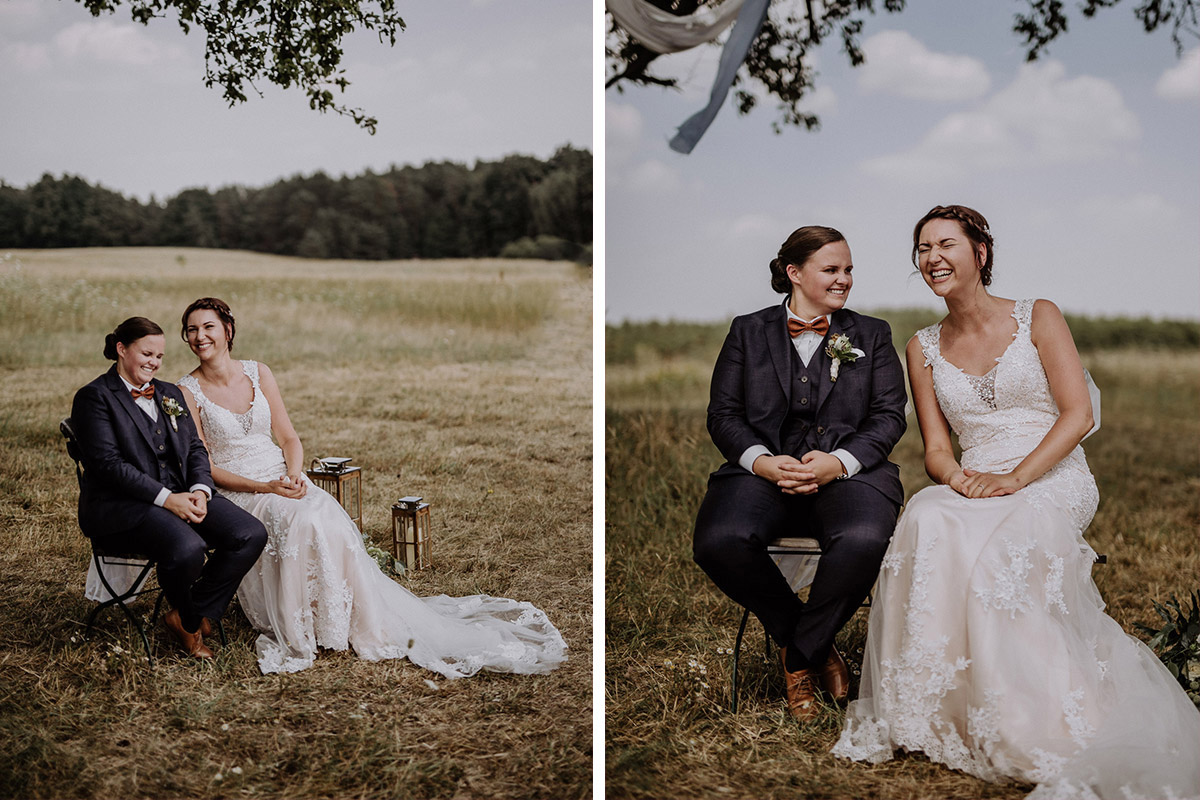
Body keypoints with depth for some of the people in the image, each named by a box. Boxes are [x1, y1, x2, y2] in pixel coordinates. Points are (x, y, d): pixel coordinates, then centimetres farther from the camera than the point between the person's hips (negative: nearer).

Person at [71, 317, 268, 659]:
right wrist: (166, 499, -20)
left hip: (182, 495, 7)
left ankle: (191, 616, -3)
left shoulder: (170, 393, 21)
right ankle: (189, 621, 0)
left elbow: (195, 448, 15)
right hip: (123, 505, -7)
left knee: (251, 534, -15)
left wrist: (200, 491, -7)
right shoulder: (94, 397, -2)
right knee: (188, 550, -35)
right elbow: (107, 463, -13)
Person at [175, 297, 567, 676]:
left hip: (282, 478, 4)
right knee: (300, 521, -32)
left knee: (330, 520, -25)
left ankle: (370, 625, -19)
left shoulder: (258, 373, 8)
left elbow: (289, 437, 9)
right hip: (233, 492, -3)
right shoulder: (186, 392, -3)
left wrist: (293, 475, -12)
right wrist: (265, 487, -18)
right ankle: (299, 632, -20)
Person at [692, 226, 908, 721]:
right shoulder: (748, 331, 16)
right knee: (718, 542, -32)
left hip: (848, 472, 0)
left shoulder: (871, 334, 17)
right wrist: (762, 461, -13)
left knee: (863, 542, -36)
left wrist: (838, 462, -12)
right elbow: (723, 414, 8)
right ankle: (807, 642, -4)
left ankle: (800, 654, -8)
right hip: (764, 471, 0)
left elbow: (890, 415, 8)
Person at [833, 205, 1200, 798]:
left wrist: (1016, 477, -18)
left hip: (1053, 480, -2)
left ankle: (1039, 725, -25)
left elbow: (1077, 414, -4)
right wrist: (958, 478, -15)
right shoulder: (923, 348, 14)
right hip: (973, 488, 3)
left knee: (999, 549, -37)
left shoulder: (1038, 317, 4)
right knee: (927, 523, -34)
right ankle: (935, 712, -29)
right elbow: (936, 449, 10)